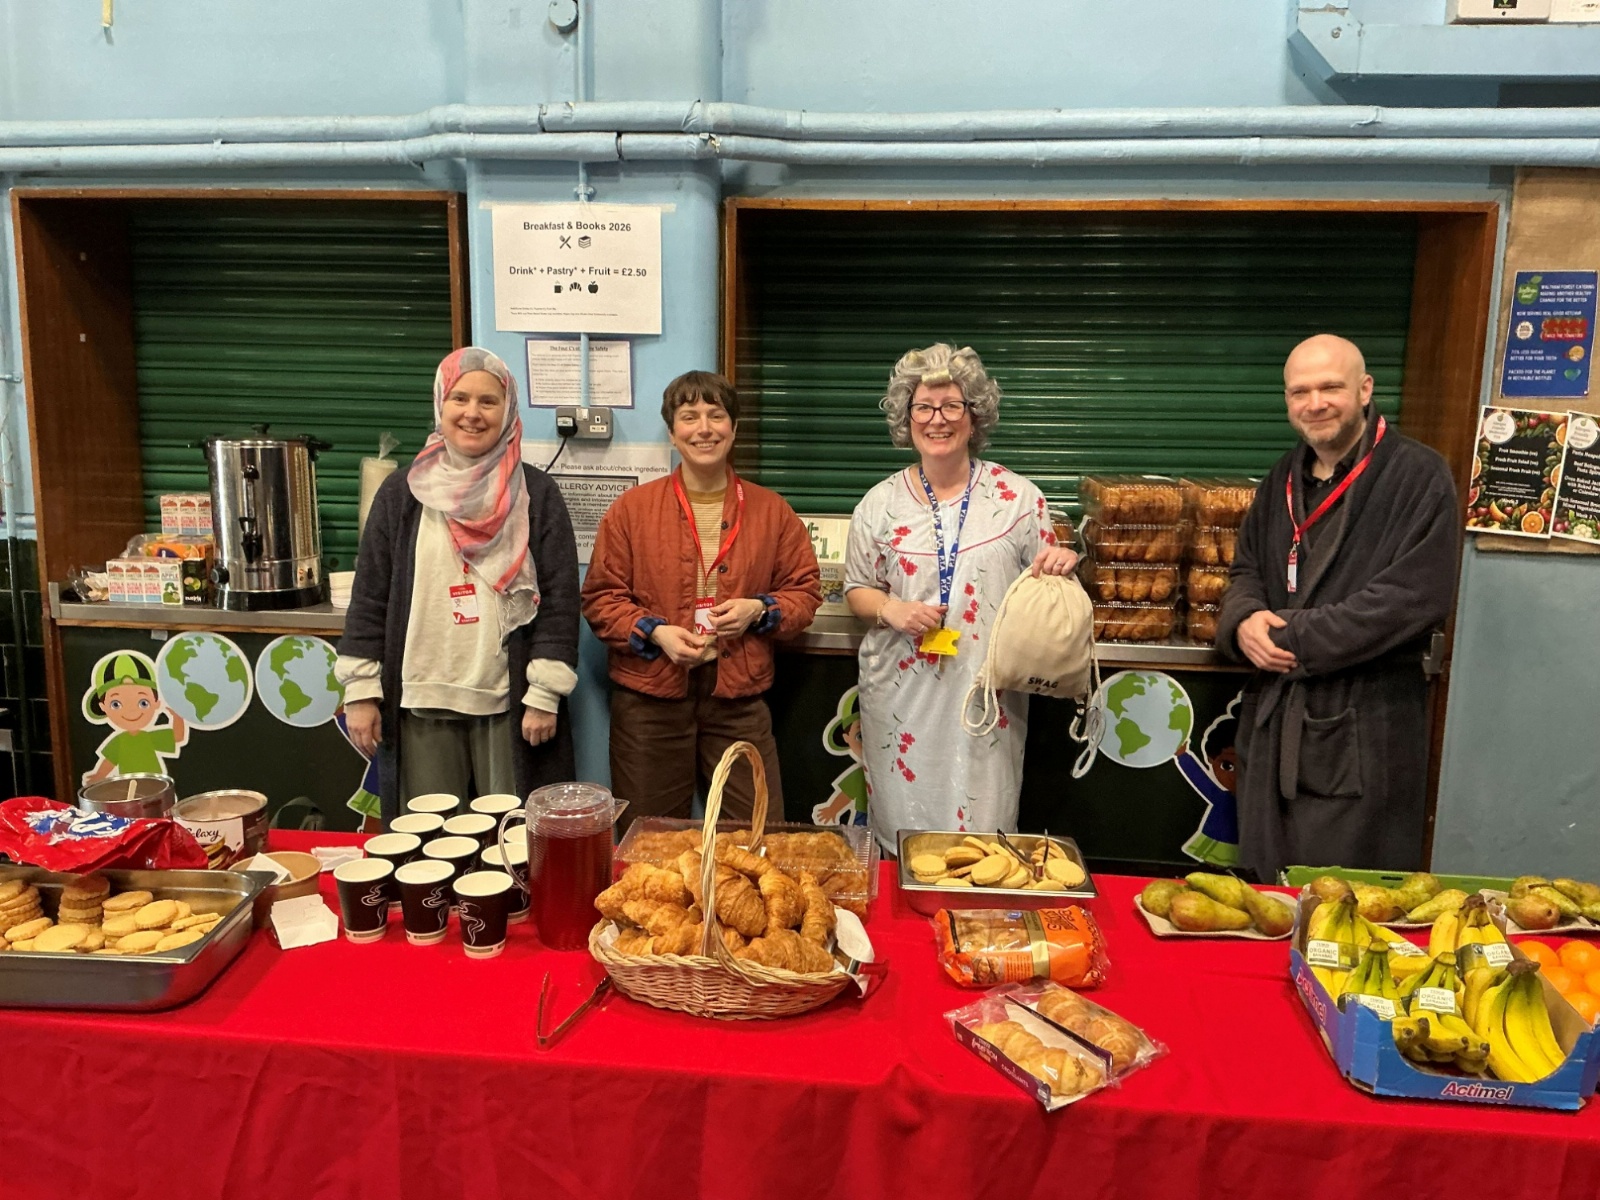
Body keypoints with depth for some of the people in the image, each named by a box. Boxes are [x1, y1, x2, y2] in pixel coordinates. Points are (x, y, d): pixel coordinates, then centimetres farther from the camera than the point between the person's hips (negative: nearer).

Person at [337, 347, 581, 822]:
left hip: (509, 703, -2)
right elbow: (370, 597, 6)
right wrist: (361, 691, 2)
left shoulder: (535, 493, -1)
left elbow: (559, 600, -4)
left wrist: (544, 694, -8)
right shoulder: (402, 492, 5)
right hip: (422, 704, 2)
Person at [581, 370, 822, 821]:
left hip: (739, 700, 1)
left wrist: (759, 610, -10)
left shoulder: (772, 510, 5)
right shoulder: (632, 508, 2)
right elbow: (600, 597, 2)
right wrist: (654, 632, -14)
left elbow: (805, 590, 10)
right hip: (649, 700, 0)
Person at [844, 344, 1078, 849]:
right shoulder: (881, 503, 4)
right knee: (901, 831, 9)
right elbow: (856, 590, 10)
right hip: (902, 695, 1)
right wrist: (890, 609, -10)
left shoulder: (1018, 496, 1)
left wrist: (1061, 564, -13)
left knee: (981, 835, 4)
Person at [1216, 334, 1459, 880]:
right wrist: (1243, 622, -6)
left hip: (1364, 735, -6)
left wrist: (1296, 638, -16)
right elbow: (1246, 572, 18)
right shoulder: (1284, 480, 12)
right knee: (1266, 895, 16)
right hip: (1273, 722, 6)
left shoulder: (1418, 476, -9)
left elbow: (1417, 596, -18)